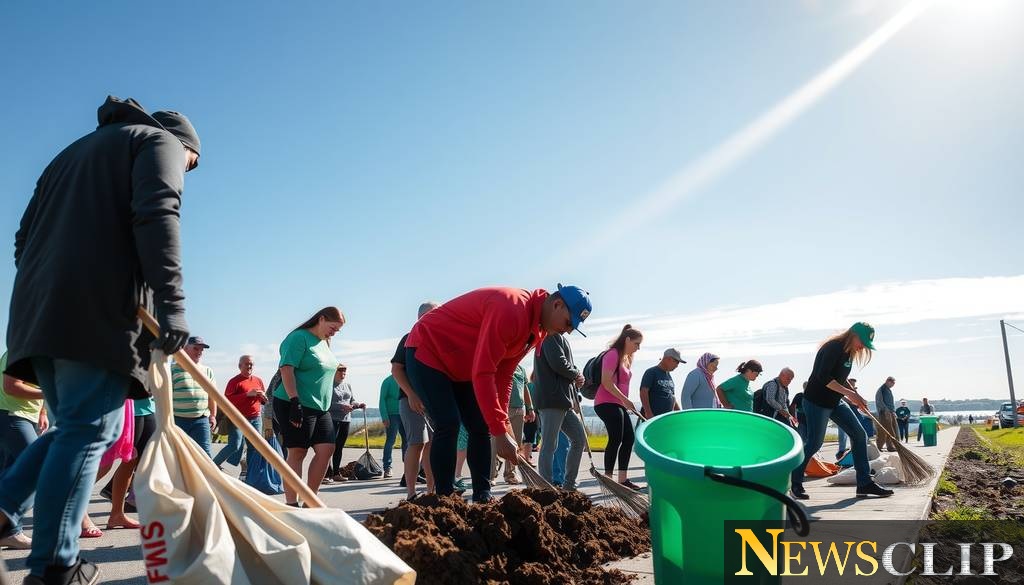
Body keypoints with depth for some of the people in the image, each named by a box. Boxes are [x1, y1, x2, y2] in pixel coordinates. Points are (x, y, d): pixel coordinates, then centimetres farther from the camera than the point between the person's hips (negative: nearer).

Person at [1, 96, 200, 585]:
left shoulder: (73, 152, 34)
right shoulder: (160, 140, 10)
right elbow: (156, 214, -12)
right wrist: (170, 302, -19)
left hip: (40, 312, 8)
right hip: (100, 309, -8)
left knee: (73, 428, 15)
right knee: (89, 431, -7)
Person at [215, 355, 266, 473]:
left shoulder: (258, 380, 14)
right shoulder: (234, 381, -2)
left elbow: (264, 401, 24)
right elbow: (227, 399, -14)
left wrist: (262, 396, -1)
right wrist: (248, 394, -20)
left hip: (256, 419, 5)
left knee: (254, 448, 5)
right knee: (235, 446, -13)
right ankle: (214, 464, 5)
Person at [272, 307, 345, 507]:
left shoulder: (325, 343, 17)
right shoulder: (299, 338, -9)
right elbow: (286, 369, -17)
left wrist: (327, 405, 23)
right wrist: (295, 401, -24)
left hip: (321, 408, 8)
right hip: (297, 406, -8)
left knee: (327, 449, 1)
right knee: (297, 453, -5)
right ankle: (291, 505, 2)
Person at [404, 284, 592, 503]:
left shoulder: (537, 328, -1)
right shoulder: (511, 310, -32)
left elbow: (502, 377, 2)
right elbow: (483, 374, -34)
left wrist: (503, 426, -4)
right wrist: (500, 432, -32)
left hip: (461, 367, 10)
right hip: (427, 351, -9)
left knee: (480, 427, 2)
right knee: (448, 425, -18)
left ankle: (483, 498, 7)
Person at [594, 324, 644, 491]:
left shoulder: (625, 358, 18)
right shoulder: (613, 354, -11)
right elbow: (606, 382, -20)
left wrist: (625, 402, 16)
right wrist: (625, 399, -18)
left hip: (618, 405, 10)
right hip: (607, 403, -10)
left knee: (629, 439, 7)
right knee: (616, 439, -13)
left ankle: (623, 479, 11)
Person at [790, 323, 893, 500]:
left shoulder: (848, 352, 10)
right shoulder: (833, 348, -19)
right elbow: (823, 377, -27)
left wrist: (855, 397, 13)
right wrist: (849, 392, -27)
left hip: (835, 402, 9)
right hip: (816, 402, -9)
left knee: (860, 435, 2)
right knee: (814, 443, -4)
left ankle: (865, 484, 7)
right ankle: (795, 483, 11)